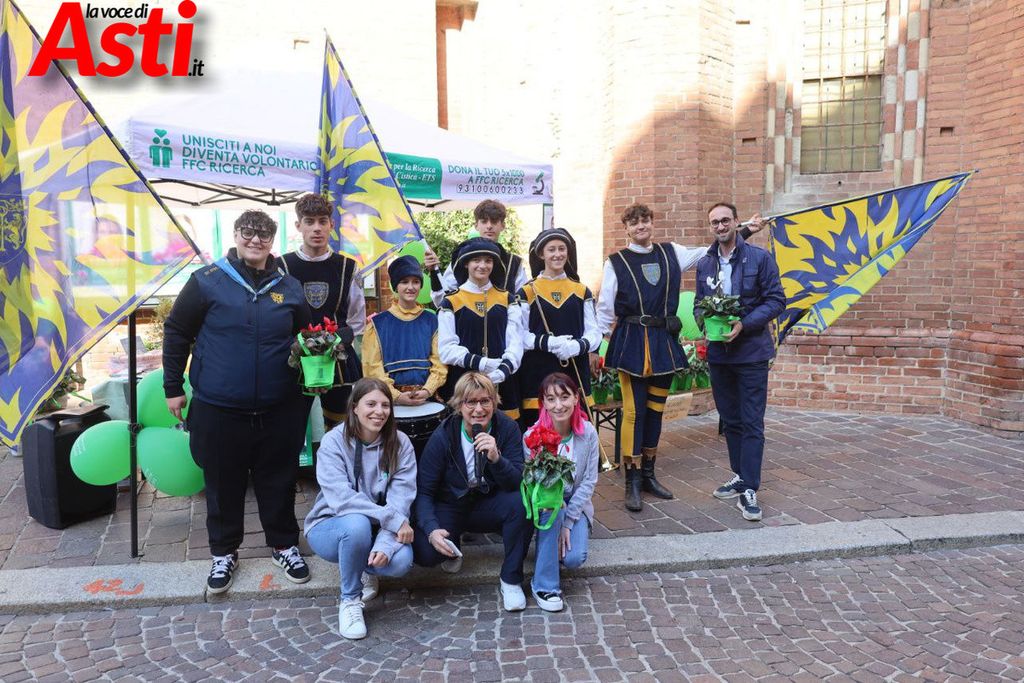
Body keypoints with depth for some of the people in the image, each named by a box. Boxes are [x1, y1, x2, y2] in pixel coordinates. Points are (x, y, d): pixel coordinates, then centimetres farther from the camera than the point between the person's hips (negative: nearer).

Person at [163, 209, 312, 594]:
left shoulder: (289, 287, 5)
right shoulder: (207, 281, -4)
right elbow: (176, 332, 1)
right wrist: (173, 387, 1)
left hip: (279, 410, 2)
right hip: (219, 409, -2)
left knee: (279, 481, 13)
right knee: (223, 484, 12)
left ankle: (284, 545, 32)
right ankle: (223, 552, 31)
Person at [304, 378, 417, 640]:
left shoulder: (400, 443, -9)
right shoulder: (334, 441, -16)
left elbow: (401, 498, -17)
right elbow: (341, 498, -28)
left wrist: (385, 544, -34)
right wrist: (394, 520, -33)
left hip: (378, 529, 3)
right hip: (330, 527, -2)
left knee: (401, 560, -28)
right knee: (357, 524, -37)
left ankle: (366, 569, 10)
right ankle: (349, 600, -12)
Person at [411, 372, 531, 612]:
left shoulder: (507, 428, -15)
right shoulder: (443, 437, -18)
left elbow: (518, 483, -20)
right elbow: (423, 491, -13)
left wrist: (496, 458, -39)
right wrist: (432, 530, -30)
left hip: (488, 506, 1)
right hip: (450, 506, -1)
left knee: (522, 502, -31)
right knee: (424, 553, -28)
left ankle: (511, 579, -12)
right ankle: (453, 543, 10)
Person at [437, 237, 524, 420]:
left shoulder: (507, 300, 10)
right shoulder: (450, 303, 3)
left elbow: (515, 342, 2)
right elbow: (446, 349, -4)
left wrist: (504, 369, -16)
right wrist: (480, 363, -16)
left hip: (501, 384, 2)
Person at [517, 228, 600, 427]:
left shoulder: (582, 291, 12)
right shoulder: (527, 292, 4)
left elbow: (594, 332, 7)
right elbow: (520, 336, -1)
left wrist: (578, 345, -15)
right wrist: (548, 342, -18)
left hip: (575, 372, 2)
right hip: (538, 372, -2)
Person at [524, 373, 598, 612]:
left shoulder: (588, 433, -12)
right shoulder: (533, 435, -18)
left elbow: (589, 481, -8)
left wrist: (568, 522, -15)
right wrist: (559, 521, -27)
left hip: (576, 504, 2)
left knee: (575, 559, -22)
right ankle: (545, 586, -22)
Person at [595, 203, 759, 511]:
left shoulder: (670, 253, 10)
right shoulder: (616, 262, 1)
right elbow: (605, 307, 1)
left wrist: (743, 231, 8)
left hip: (664, 340, 4)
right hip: (631, 341, -4)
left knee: (655, 409, 11)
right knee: (634, 411, -5)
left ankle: (648, 474, 23)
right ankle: (632, 482, 3)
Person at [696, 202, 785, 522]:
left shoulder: (760, 258, -5)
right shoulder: (704, 264, 9)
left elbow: (776, 300, -8)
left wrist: (744, 324, -19)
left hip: (752, 351, -5)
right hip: (718, 351, 5)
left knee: (751, 423, -4)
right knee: (730, 420, 15)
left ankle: (748, 490, 0)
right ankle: (740, 476, 28)